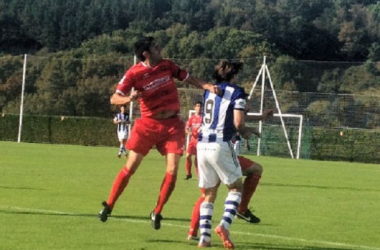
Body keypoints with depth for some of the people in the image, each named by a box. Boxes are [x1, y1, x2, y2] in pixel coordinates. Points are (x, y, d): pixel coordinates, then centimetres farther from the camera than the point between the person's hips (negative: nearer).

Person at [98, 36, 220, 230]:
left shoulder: (166, 65, 1)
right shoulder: (134, 73, -12)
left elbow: (188, 78, 8)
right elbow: (114, 98, -14)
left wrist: (207, 86, -10)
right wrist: (129, 98, -36)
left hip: (172, 124, 3)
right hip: (148, 124, -3)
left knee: (172, 169, -7)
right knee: (130, 167, 1)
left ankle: (157, 212, 7)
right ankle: (109, 205, 15)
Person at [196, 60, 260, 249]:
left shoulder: (209, 91, 18)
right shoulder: (237, 93, -2)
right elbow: (237, 123, -10)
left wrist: (246, 129, 30)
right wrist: (245, 133, 12)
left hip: (202, 145, 6)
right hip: (220, 146, -6)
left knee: (209, 193, 12)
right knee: (236, 187, 10)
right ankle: (224, 225, -11)